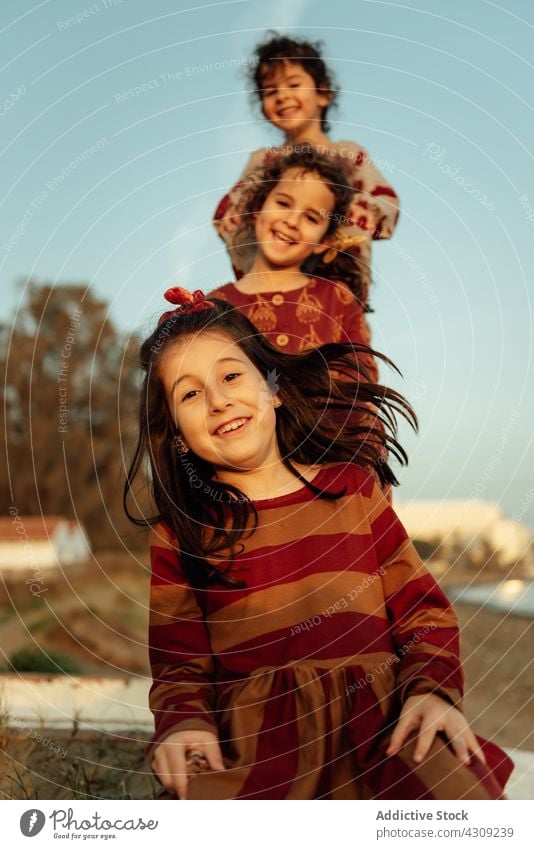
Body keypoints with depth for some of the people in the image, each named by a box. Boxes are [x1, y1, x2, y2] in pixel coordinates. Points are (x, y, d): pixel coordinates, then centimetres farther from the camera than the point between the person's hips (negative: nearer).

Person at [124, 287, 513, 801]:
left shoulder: (349, 486, 15)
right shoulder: (177, 534, 11)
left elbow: (423, 609, 14)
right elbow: (180, 664, 10)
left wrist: (435, 690, -5)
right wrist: (184, 722, -13)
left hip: (382, 711, 1)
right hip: (256, 731, -1)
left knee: (463, 790, -31)